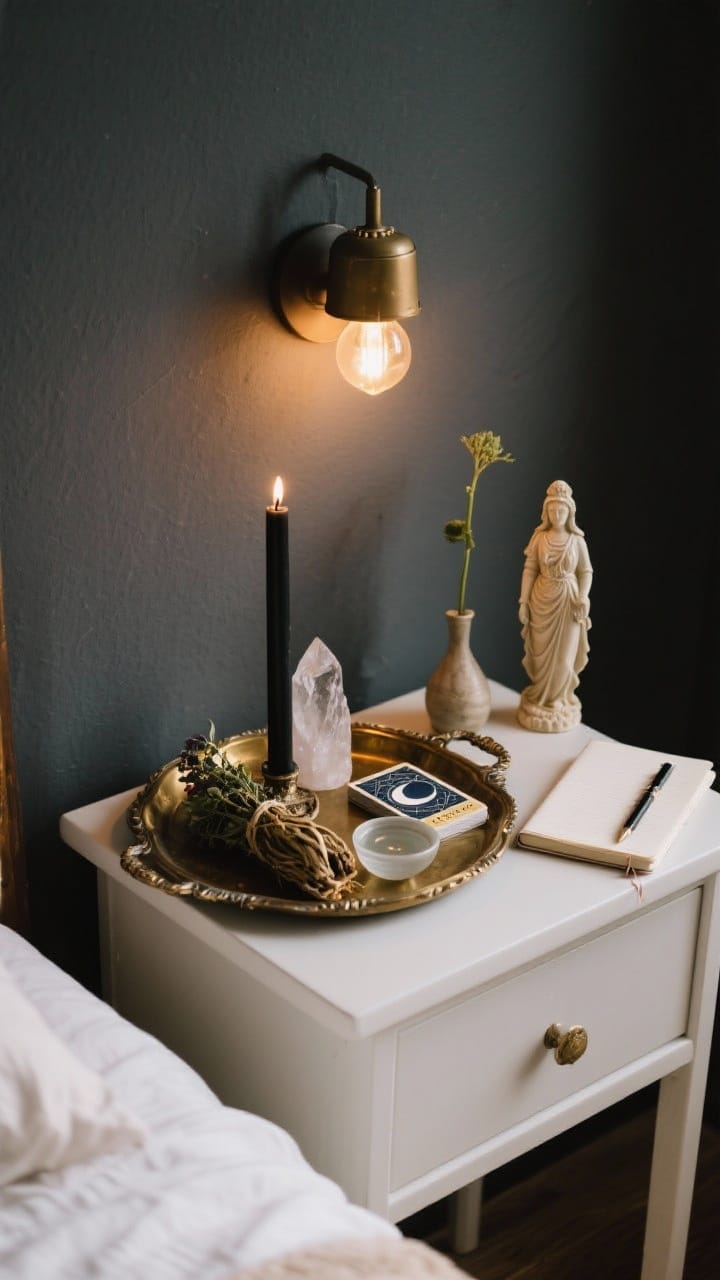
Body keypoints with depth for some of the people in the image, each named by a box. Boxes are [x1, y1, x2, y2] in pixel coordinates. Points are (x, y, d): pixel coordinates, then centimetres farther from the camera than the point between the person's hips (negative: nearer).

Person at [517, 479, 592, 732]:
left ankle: (557, 700, 21)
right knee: (541, 653, 9)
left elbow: (586, 572, 0)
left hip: (568, 601, -1)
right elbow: (530, 570, -2)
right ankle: (540, 698, 25)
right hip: (542, 600, 1)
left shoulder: (577, 540, -6)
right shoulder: (539, 537, -4)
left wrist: (583, 598, -14)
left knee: (562, 654, 5)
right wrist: (523, 602, -4)